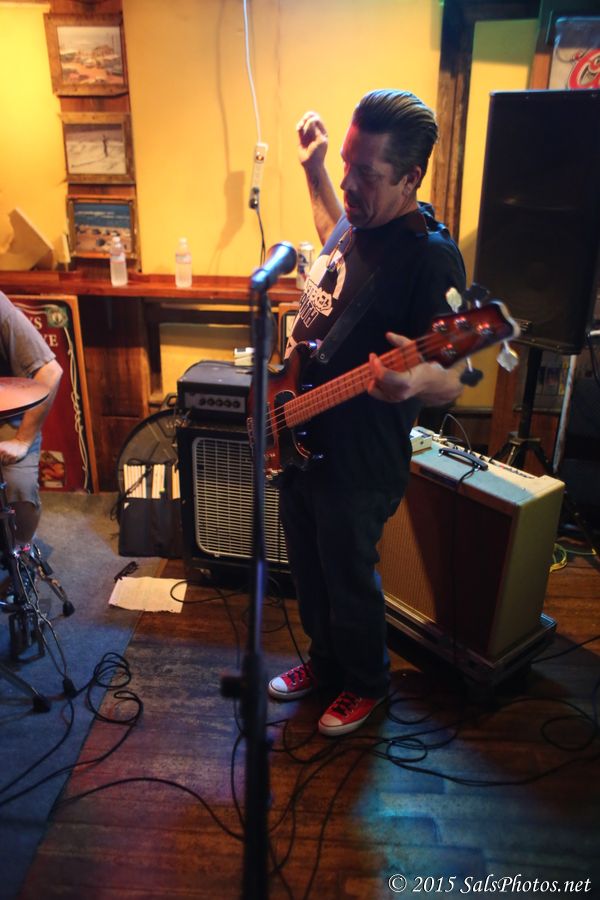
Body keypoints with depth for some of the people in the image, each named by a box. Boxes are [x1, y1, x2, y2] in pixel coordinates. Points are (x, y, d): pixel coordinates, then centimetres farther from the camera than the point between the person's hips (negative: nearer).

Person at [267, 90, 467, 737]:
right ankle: (325, 661, 48)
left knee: (349, 586, 12)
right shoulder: (358, 218, 2)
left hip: (359, 464, -8)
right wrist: (314, 170, 20)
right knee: (308, 574, 23)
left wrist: (419, 380, -46)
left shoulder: (431, 257, -22)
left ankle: (366, 684, 40)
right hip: (300, 441, 8)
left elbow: (451, 380, -23)